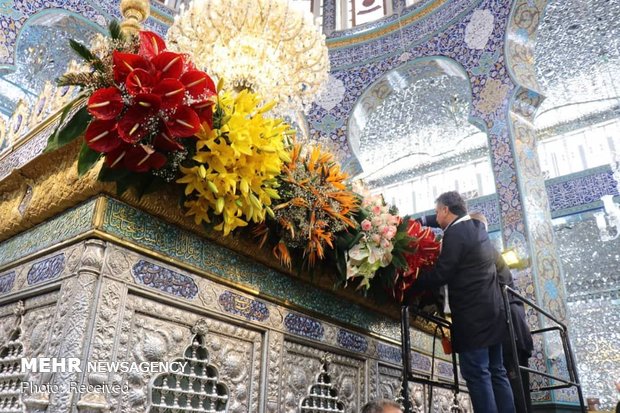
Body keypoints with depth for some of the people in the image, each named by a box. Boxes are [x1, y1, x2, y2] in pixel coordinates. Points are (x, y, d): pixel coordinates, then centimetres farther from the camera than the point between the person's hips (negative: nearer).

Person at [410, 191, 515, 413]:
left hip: (473, 315, -9)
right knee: (496, 372, 13)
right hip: (492, 309, 10)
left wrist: (411, 284, -3)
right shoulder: (477, 227, 13)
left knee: (476, 374, -6)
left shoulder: (455, 233, -14)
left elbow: (440, 274, -18)